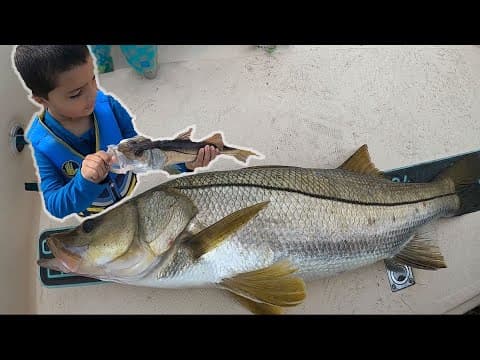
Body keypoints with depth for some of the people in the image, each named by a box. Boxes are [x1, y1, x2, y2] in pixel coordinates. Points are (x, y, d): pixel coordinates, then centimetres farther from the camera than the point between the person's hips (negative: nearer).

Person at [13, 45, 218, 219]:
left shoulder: (107, 106, -26)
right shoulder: (40, 144, -31)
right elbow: (56, 206, -32)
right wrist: (85, 181, -52)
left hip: (129, 189, 1)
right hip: (92, 213, -1)